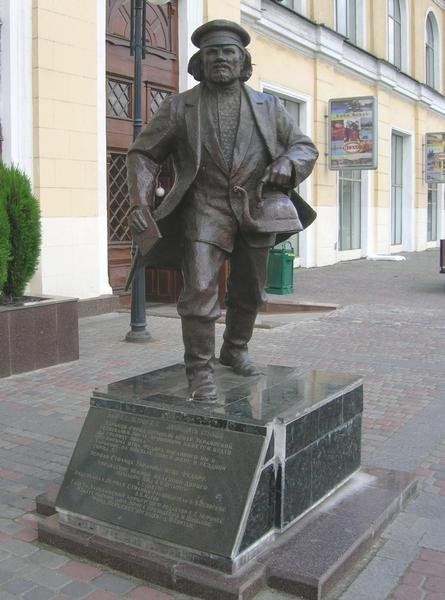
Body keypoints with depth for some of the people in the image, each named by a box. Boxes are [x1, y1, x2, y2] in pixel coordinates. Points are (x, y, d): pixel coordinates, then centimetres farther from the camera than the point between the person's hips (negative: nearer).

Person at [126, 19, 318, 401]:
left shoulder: (268, 107, 8)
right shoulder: (179, 107, 3)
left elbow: (305, 147, 9)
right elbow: (143, 153, 5)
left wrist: (287, 164, -15)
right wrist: (140, 202, -10)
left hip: (256, 211, 3)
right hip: (205, 210, -3)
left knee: (249, 292, 15)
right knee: (199, 291, -15)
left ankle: (235, 349, 38)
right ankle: (200, 369, 0)